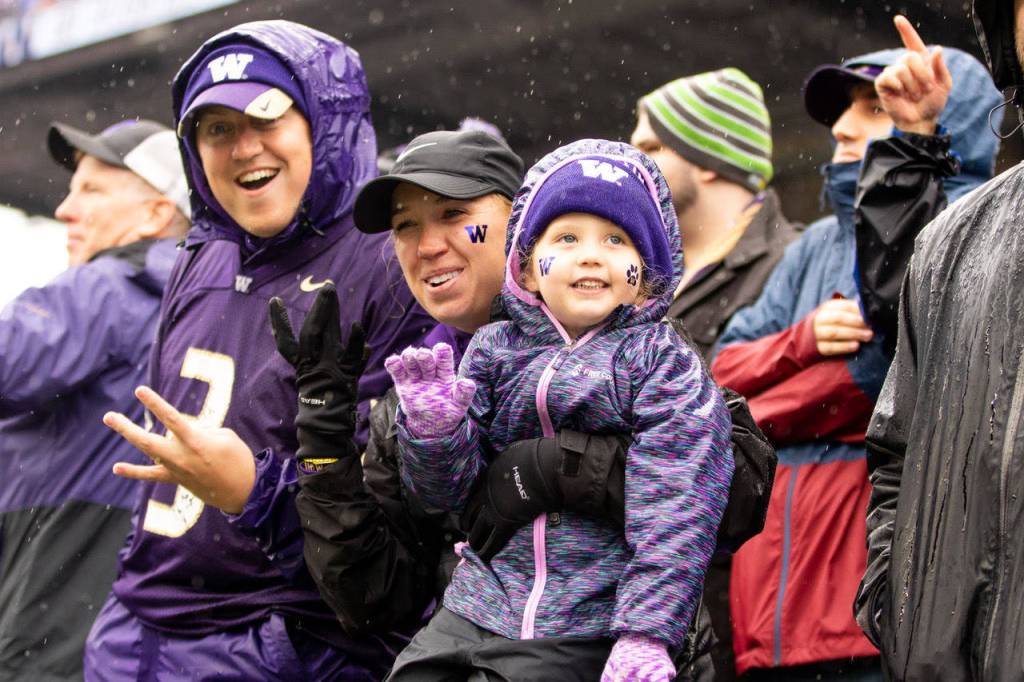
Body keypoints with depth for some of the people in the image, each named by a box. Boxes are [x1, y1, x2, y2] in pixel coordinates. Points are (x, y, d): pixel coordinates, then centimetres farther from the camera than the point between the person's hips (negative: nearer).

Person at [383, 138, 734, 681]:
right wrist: (433, 426, -12)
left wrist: (645, 632, -18)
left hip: (584, 630, -4)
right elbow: (449, 488, 9)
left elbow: (672, 510, -10)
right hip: (477, 609, 5)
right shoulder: (495, 350, 9)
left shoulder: (662, 364, -2)